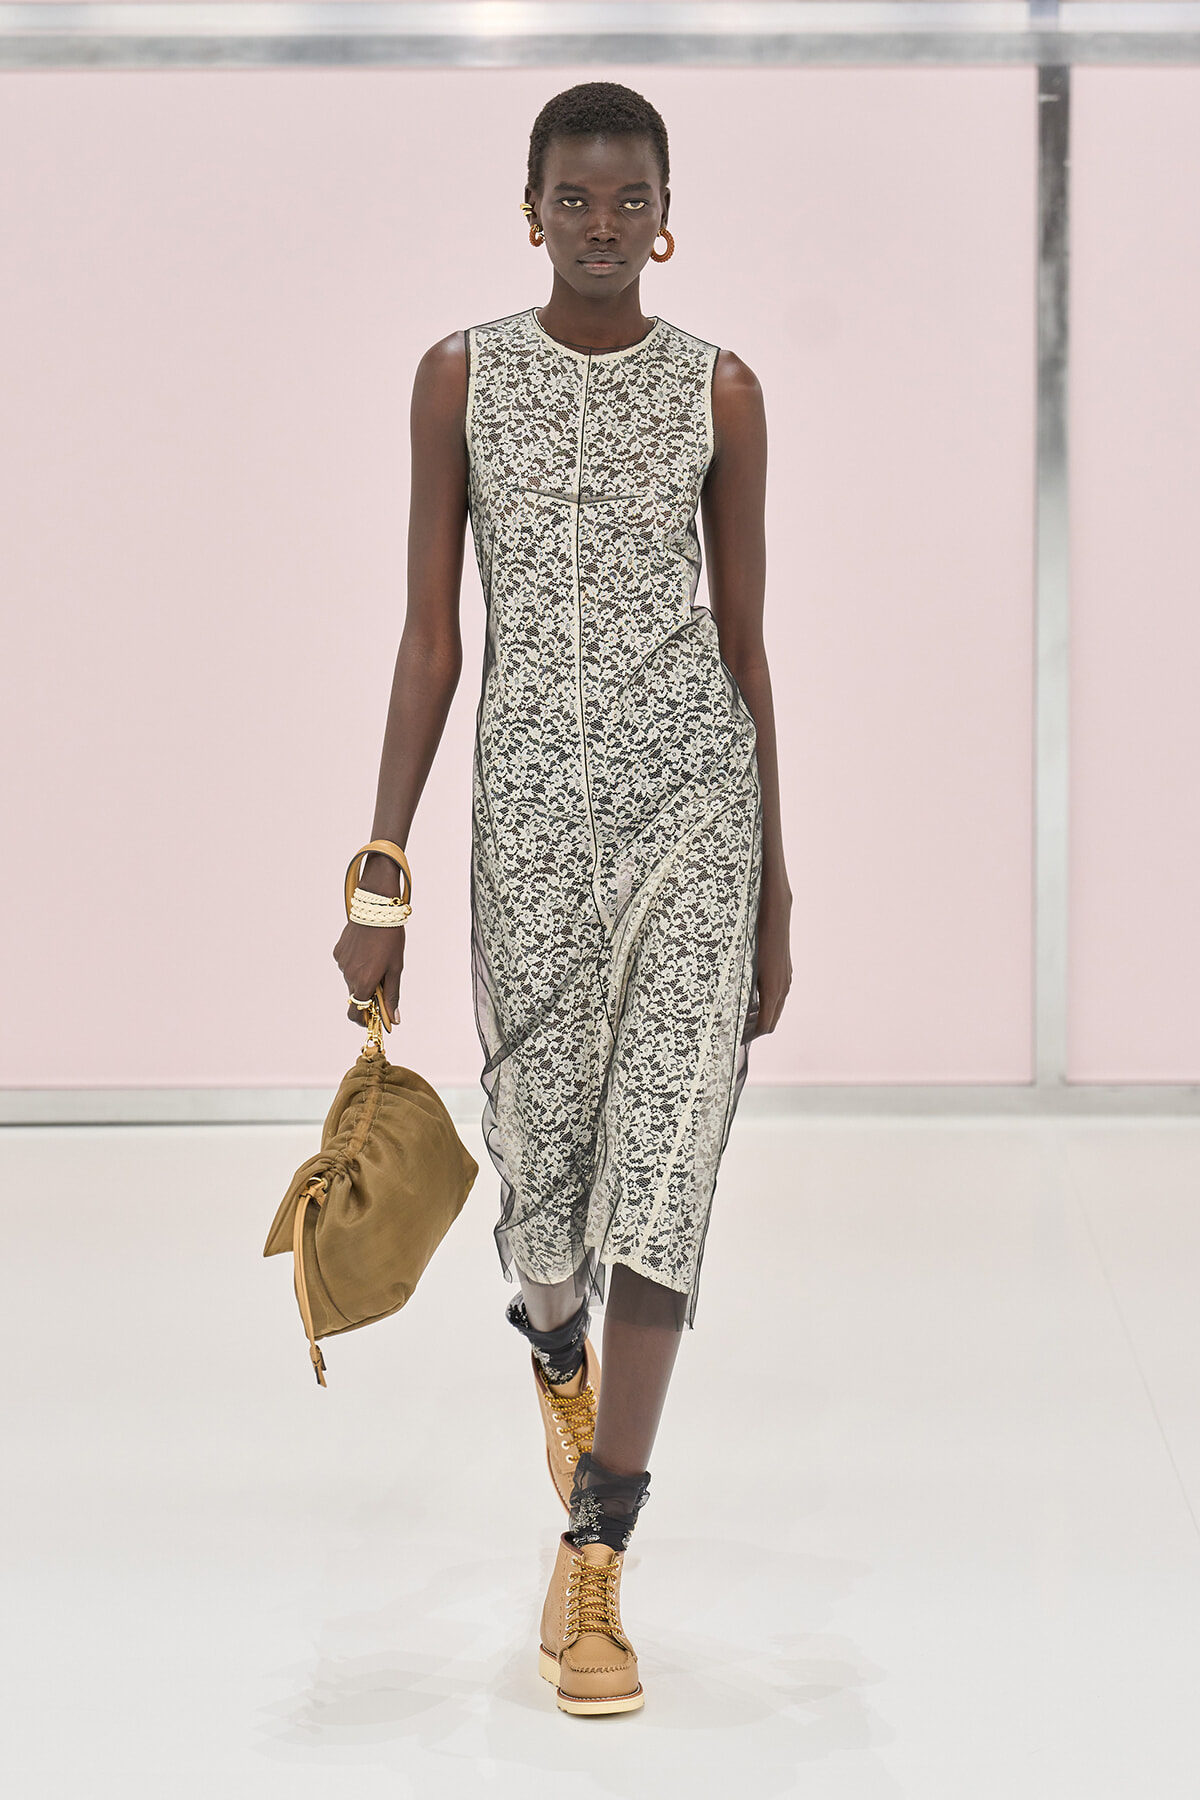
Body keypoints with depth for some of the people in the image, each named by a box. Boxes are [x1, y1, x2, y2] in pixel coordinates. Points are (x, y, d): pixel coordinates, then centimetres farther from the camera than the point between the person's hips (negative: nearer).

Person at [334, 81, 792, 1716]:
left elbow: (745, 645, 8)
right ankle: (555, 1346, 47)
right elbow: (429, 635, 4)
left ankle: (591, 1562, -4)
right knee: (542, 1150, 8)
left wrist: (776, 893, 8)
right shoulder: (462, 378, 4)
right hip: (532, 800, 1)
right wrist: (381, 877, -1)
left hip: (695, 791, 0)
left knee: (666, 1150, -10)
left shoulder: (721, 393, 4)